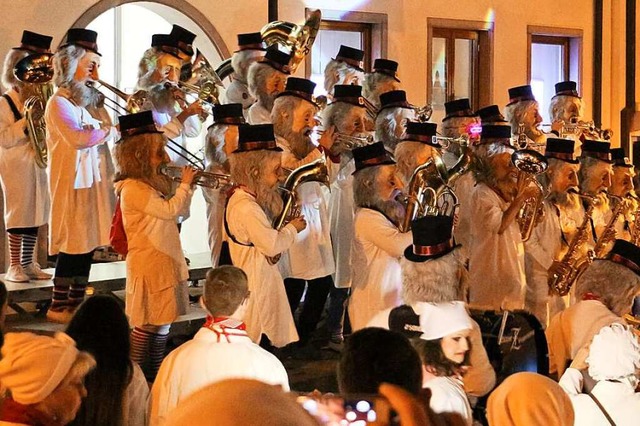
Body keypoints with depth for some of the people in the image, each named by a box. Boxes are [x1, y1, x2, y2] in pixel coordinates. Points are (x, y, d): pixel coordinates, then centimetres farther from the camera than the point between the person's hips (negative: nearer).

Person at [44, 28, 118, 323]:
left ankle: (77, 302, 18)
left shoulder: (79, 102, 16)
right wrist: (113, 130, -16)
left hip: (89, 179, 9)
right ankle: (58, 306, 3)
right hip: (71, 181, -9)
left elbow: (93, 133, 14)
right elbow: (79, 138, -25)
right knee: (72, 246, -5)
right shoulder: (59, 103, -12)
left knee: (87, 244, 10)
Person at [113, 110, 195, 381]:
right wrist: (185, 184, -5)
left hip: (165, 262, 9)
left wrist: (186, 186, 12)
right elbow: (169, 209, -19)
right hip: (148, 265, -9)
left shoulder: (150, 184, 14)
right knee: (147, 324, -4)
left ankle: (154, 375, 21)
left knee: (162, 322, 13)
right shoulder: (133, 189, -17)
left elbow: (171, 211, 21)